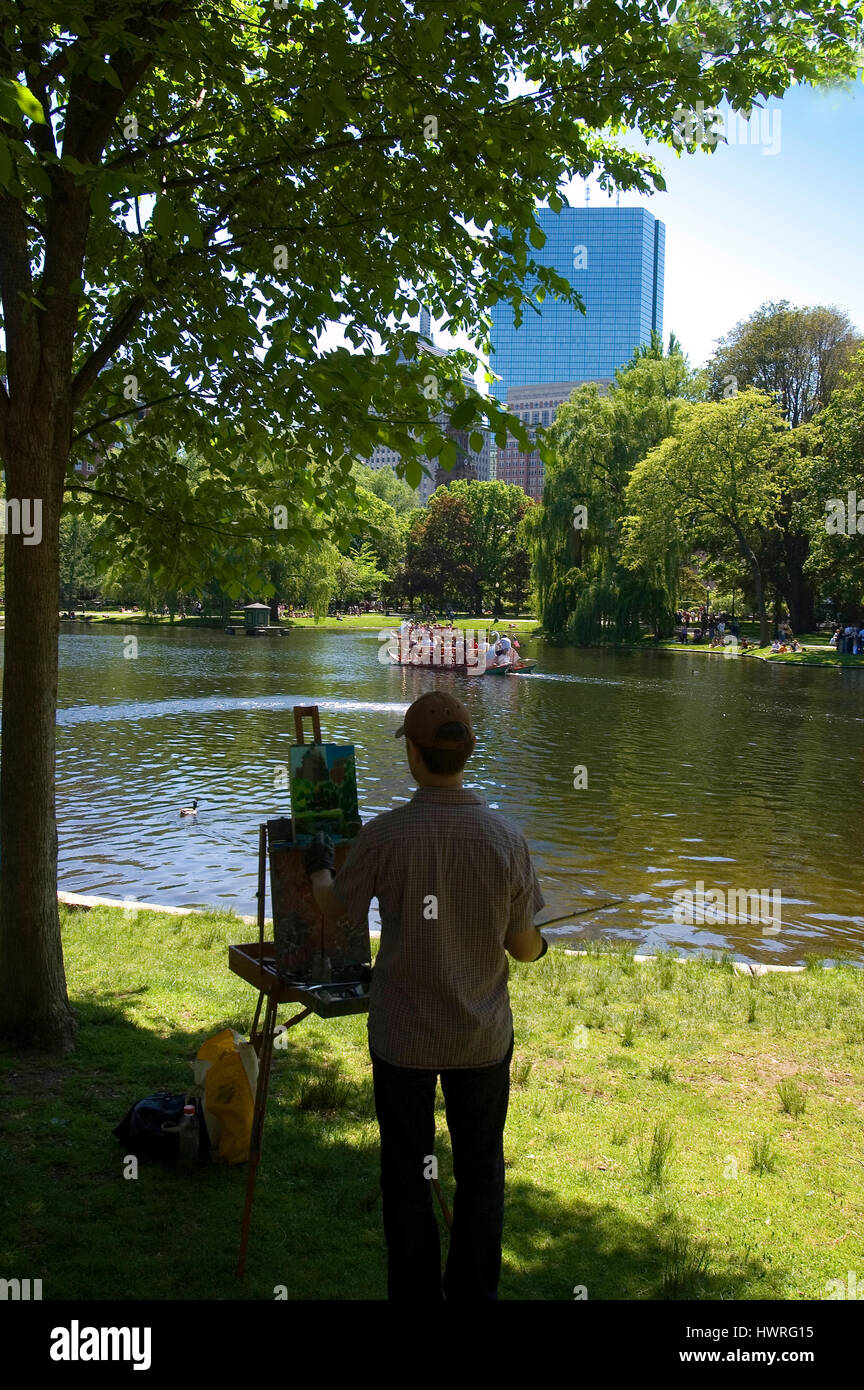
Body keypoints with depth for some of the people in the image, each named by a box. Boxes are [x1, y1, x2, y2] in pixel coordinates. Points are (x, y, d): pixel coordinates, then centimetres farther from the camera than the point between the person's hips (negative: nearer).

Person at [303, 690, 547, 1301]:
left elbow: (334, 906, 0)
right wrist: (541, 944, 21)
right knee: (480, 1176, 18)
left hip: (403, 1037, -1)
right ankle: (473, 1294, 28)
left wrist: (319, 865, 22)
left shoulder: (386, 834, -18)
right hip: (482, 1037, 1)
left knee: (407, 1178, 15)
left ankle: (416, 1293, 26)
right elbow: (523, 947, -4)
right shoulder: (507, 837, -14)